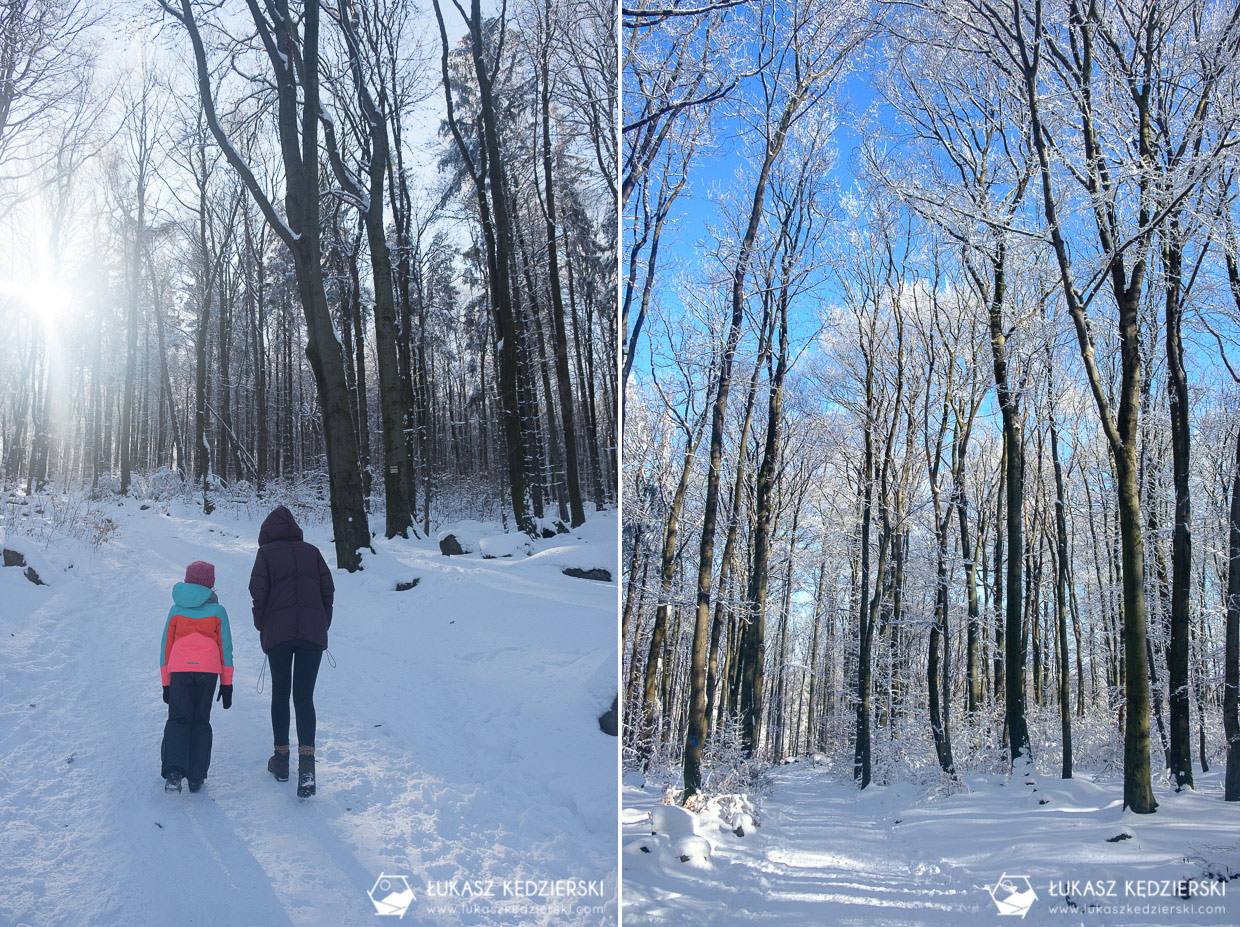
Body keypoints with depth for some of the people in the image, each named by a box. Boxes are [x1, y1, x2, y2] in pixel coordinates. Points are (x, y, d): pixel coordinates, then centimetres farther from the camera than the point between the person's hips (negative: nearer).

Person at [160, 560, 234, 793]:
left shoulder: (176, 610, 10)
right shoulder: (217, 611, 7)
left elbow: (166, 647, 12)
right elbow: (225, 649, 7)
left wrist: (166, 683, 18)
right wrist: (227, 685, 12)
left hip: (179, 671, 0)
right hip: (208, 671, 0)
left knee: (178, 720, 6)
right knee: (201, 721, 10)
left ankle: (174, 772, -14)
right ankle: (196, 777, 6)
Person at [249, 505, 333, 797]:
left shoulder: (267, 553, 4)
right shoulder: (312, 551, 11)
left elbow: (258, 590, -6)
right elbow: (328, 589, 4)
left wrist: (261, 625, 7)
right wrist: (323, 625, 13)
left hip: (278, 632, -1)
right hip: (313, 632, 1)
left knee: (280, 694, 13)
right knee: (304, 696, 1)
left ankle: (281, 758, 18)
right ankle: (306, 760, -16)